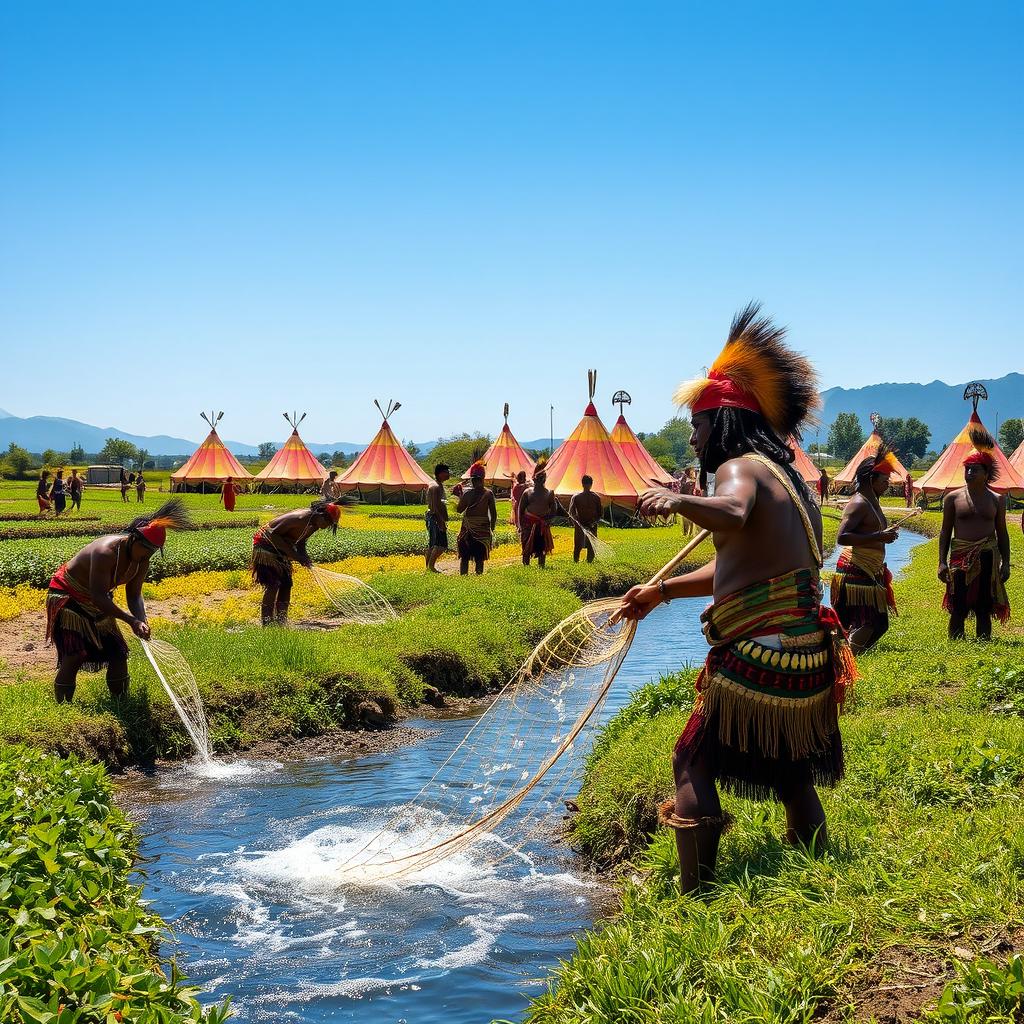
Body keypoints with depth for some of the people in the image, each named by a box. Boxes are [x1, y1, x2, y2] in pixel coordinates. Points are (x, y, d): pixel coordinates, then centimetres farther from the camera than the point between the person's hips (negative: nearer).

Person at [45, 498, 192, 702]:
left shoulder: (142, 560, -8)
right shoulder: (106, 552, -34)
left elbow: (134, 595, -4)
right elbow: (98, 596, -36)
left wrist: (142, 622, -24)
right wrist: (132, 620, -37)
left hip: (97, 605, 8)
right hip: (68, 598, -8)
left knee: (118, 653, 6)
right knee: (74, 657, -19)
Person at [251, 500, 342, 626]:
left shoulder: (314, 525, -1)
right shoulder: (301, 518, -30)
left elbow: (300, 543, 11)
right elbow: (273, 534, -28)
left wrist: (304, 556, -11)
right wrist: (292, 554, -28)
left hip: (281, 549, 9)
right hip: (266, 543, -9)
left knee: (286, 585, 5)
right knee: (273, 585, -16)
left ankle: (281, 622, 10)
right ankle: (266, 623, -15)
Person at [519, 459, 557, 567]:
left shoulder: (549, 494, 6)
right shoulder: (527, 492, 4)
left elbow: (554, 510, 8)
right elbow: (521, 509, 4)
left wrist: (548, 520, -8)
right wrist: (521, 525, -3)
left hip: (543, 525, 1)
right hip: (529, 524, -1)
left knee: (542, 550, 3)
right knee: (527, 550, -2)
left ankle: (541, 568, 9)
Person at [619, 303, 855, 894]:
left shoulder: (741, 466, -9)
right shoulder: (780, 473, 22)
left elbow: (732, 514, -36)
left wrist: (680, 501, -52)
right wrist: (661, 592, 31)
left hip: (759, 654, -10)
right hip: (806, 652, 10)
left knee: (695, 766, -3)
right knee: (793, 778, 20)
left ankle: (695, 898, -5)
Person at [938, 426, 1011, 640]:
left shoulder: (997, 500, 8)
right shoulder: (953, 498, 4)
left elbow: (1002, 533, 11)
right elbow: (945, 531, 6)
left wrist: (1005, 563, 4)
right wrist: (942, 562, -2)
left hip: (988, 557, 1)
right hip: (960, 556, -1)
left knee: (984, 609, 4)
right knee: (958, 608, -2)